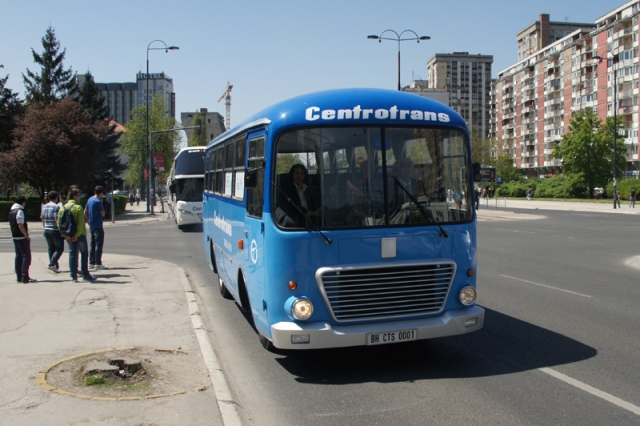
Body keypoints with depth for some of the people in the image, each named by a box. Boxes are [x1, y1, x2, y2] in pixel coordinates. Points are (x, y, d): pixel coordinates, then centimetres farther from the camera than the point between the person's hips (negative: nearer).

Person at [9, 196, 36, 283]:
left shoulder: (11, 211, 13)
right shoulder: (20, 211, -15)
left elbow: (12, 224, 17)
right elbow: (21, 226, -20)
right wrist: (27, 236, -15)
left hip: (15, 236, 9)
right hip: (22, 237, -9)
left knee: (18, 256, 12)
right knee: (26, 256, -6)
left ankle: (19, 277, 15)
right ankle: (25, 277, -10)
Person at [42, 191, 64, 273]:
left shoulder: (44, 207, 11)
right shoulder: (56, 206, -12)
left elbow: (43, 219, 17)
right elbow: (57, 219, -19)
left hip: (46, 230, 8)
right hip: (55, 230, -7)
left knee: (51, 249, 12)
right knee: (60, 248, 0)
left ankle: (55, 266, 14)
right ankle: (52, 264, -14)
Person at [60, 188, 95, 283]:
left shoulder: (63, 208, 6)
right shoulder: (78, 207, -13)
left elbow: (59, 223, 1)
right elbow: (81, 223, -21)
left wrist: (65, 235, -2)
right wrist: (77, 235, -17)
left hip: (69, 236, 5)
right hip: (79, 235, -5)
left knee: (72, 254, 10)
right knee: (84, 253, 7)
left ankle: (73, 276, 9)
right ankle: (85, 275, 8)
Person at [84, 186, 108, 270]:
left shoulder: (90, 200, 10)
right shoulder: (98, 201, -16)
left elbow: (85, 212, 15)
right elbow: (103, 214, -12)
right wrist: (102, 203, -5)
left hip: (91, 226, 9)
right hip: (98, 226, -9)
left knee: (92, 244, 12)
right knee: (99, 244, -5)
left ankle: (91, 263, 15)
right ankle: (98, 264, -6)